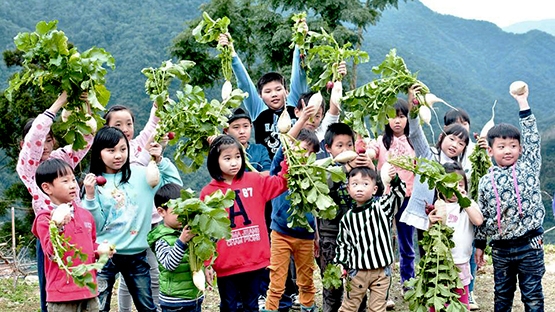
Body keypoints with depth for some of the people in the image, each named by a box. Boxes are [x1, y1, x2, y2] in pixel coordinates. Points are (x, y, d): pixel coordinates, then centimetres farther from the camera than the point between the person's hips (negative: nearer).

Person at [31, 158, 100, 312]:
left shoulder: (85, 214, 10)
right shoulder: (45, 219, -8)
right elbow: (52, 253, -18)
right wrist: (59, 228, -32)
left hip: (88, 288, 6)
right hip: (63, 293, -6)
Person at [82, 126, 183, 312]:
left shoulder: (140, 174, 0)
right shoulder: (94, 183, -5)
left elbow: (176, 184, 2)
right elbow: (96, 225, -8)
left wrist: (160, 161, -6)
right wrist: (90, 197, -20)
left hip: (136, 255, 2)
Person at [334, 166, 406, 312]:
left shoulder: (381, 206, -2)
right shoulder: (347, 218, 2)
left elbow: (398, 194, -17)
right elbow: (343, 242, 9)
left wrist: (395, 180, -36)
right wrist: (341, 262, -3)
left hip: (381, 270, -1)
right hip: (357, 270, 1)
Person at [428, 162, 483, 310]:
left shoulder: (469, 204, 2)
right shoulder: (436, 206, 4)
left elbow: (478, 221, -17)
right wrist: (431, 223, -16)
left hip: (460, 264, -1)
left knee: (461, 305, 9)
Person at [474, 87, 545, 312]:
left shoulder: (528, 168, 0)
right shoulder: (486, 181, 4)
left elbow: (532, 138, -8)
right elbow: (482, 216, 11)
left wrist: (522, 102, -9)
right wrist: (479, 245, 12)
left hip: (529, 245, -2)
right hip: (501, 248, 2)